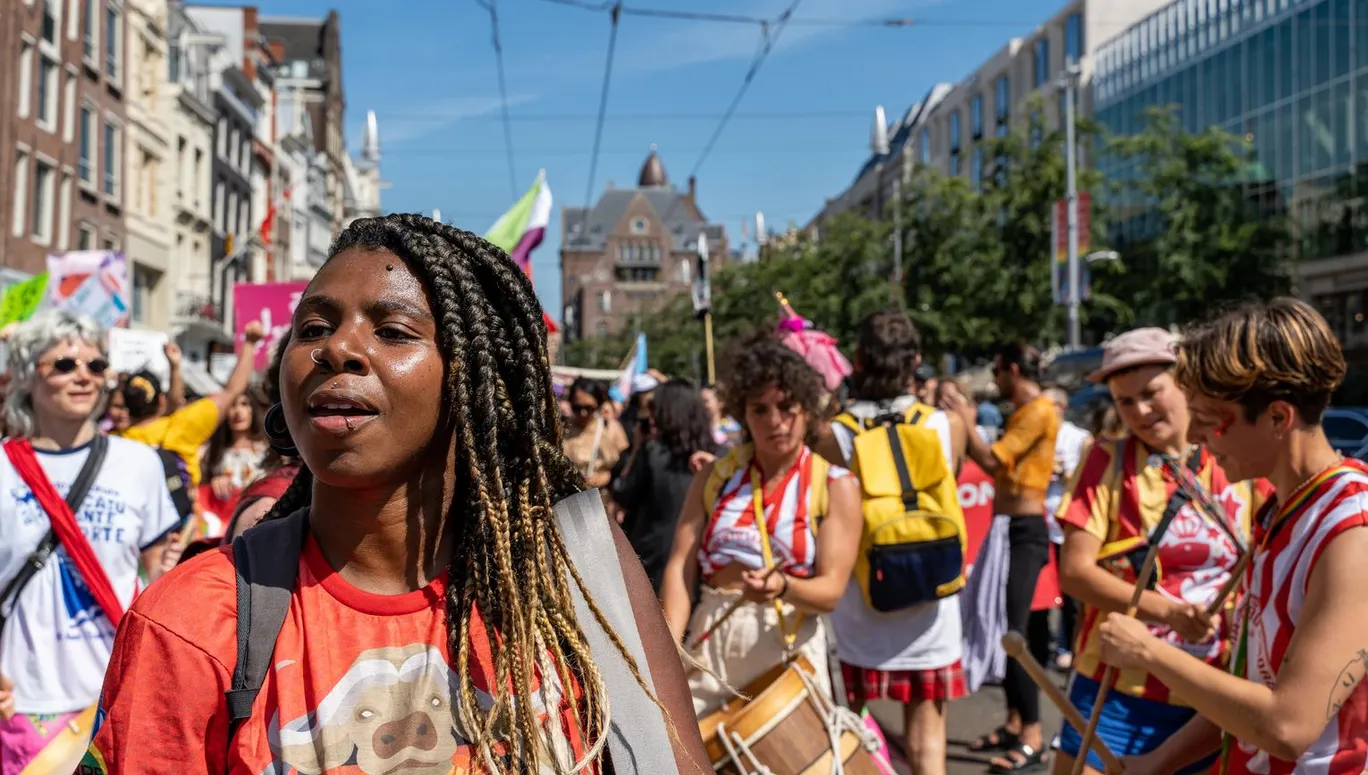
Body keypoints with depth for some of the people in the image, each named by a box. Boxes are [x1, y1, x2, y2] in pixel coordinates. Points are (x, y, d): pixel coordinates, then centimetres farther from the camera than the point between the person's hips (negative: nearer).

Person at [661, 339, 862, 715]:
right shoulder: (716, 477, 8)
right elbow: (680, 565, 0)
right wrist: (668, 649, -14)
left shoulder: (835, 486, 1)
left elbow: (830, 590, -6)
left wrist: (782, 586, -27)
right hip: (709, 642, 2)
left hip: (789, 646, -2)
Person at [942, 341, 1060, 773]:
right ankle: (1014, 723, 21)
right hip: (1008, 528, 10)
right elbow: (999, 463, 15)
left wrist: (966, 422, -8)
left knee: (1015, 630, -11)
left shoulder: (1039, 411, -14)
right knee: (1002, 628, 12)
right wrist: (969, 423, 9)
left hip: (1025, 532, -10)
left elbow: (992, 461, -20)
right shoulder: (1021, 413, 16)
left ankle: (1033, 739, -7)